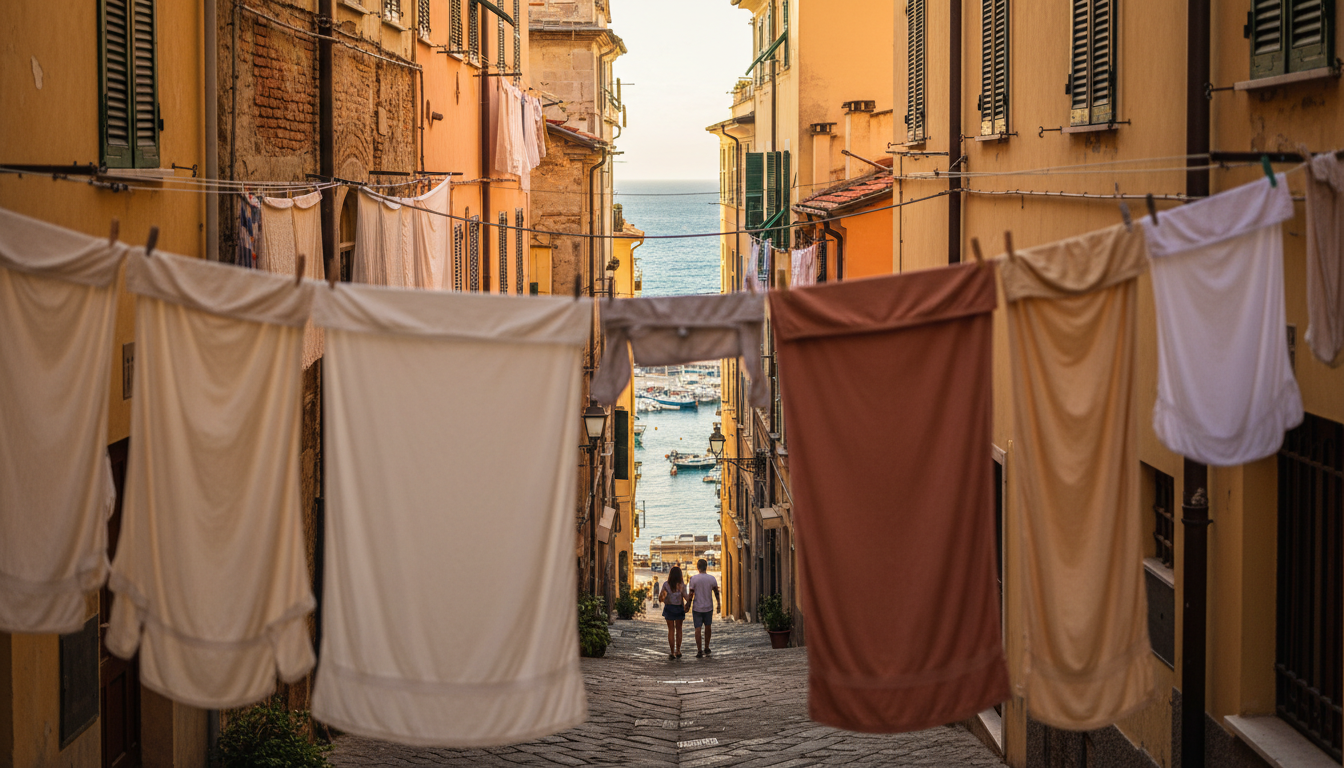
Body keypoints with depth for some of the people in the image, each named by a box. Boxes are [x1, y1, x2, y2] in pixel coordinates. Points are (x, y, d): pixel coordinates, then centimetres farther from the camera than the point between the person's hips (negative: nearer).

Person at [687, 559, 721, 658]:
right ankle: (706, 649, 24)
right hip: (708, 607, 2)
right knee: (708, 627, 19)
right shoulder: (712, 579, -4)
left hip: (697, 608, -2)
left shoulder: (693, 578, -10)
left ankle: (699, 651, -3)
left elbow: (691, 594, -10)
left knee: (697, 628, 2)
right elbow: (716, 592, 6)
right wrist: (719, 604, 18)